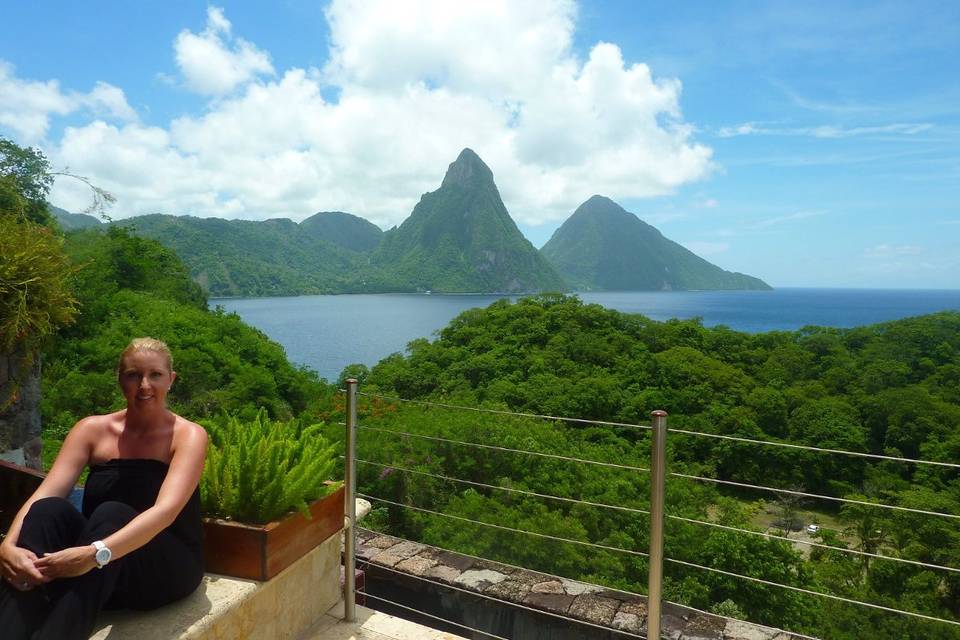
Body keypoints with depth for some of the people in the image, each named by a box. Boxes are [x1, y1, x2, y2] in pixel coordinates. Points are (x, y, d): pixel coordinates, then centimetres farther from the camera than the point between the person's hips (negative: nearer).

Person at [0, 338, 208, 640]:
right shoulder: (93, 429, 2)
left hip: (168, 566, -3)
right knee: (49, 510, -25)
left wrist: (97, 553, -40)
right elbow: (43, 495, -11)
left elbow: (166, 510, -25)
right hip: (95, 578, 3)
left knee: (112, 514, -32)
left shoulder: (188, 435, -10)